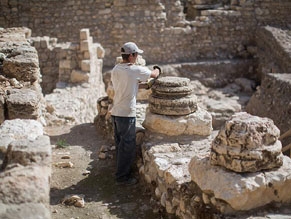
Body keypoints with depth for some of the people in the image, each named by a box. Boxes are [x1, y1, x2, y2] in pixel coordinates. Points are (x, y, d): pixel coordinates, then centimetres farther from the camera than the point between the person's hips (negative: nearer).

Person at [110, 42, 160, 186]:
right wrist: (157, 70, 23)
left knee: (120, 145, 18)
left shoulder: (115, 70, 7)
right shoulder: (136, 70, -13)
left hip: (115, 112, 8)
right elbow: (154, 74, 0)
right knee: (127, 146, 3)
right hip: (126, 114, -8)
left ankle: (122, 172, 29)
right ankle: (122, 177, 10)